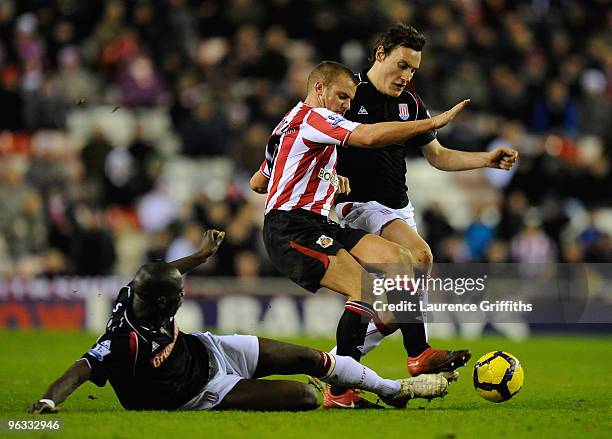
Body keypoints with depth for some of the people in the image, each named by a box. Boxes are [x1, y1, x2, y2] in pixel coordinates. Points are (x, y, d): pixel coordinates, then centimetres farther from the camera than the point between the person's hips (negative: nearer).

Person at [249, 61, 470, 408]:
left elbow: (257, 183, 32)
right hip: (293, 231, -11)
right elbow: (369, 137, -23)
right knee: (366, 288, -25)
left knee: (399, 261, 0)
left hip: (318, 225, 11)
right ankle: (341, 393, -23)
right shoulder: (312, 117, -7)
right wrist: (434, 122, -20)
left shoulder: (292, 125, 26)